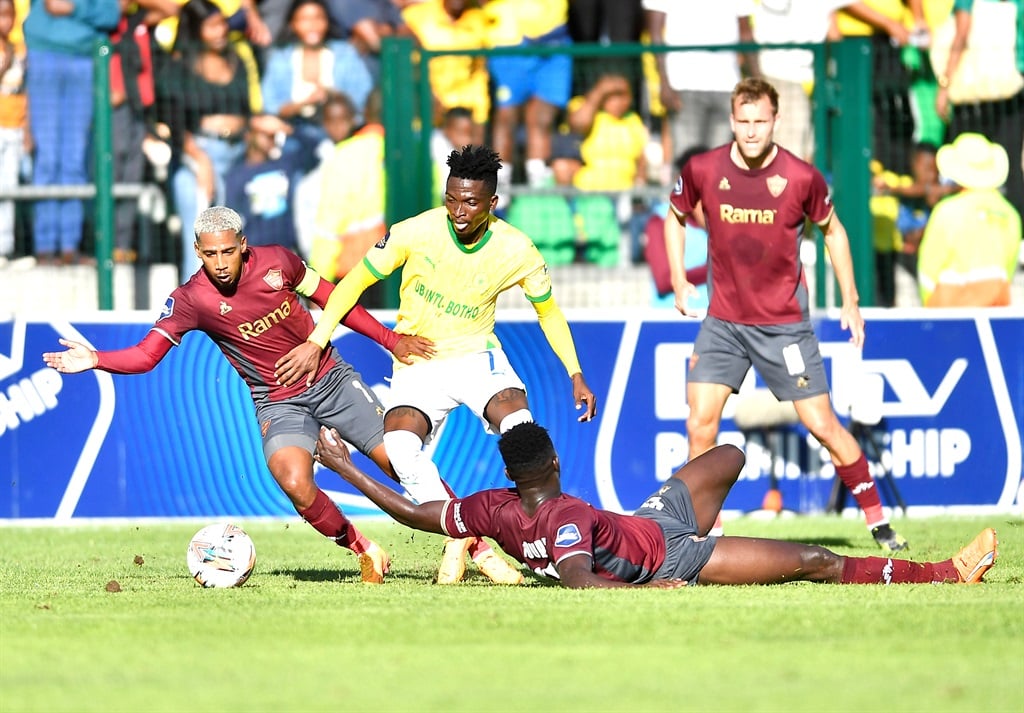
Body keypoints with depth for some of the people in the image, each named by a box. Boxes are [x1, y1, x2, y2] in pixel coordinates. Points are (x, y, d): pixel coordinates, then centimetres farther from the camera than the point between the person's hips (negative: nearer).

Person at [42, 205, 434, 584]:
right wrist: (95, 359, -34)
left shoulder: (276, 261, -9)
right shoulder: (190, 300, -15)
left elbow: (332, 301, 4)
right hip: (279, 404, -2)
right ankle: (364, 551, -4)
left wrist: (392, 340, 7)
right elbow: (145, 355, -17)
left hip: (332, 380, 2)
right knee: (295, 484, -28)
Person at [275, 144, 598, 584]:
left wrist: (575, 375, 2)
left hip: (477, 354, 1)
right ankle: (467, 542, -20)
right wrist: (316, 342, -11)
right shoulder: (416, 232, -16)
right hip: (418, 362, 0)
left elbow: (548, 311, 8)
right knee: (399, 442, -30)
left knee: (519, 424, -31)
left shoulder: (515, 250, -10)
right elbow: (356, 282, -4)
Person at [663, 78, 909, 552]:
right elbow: (675, 217, 13)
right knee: (700, 424, -9)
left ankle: (877, 521, 12)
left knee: (822, 424, -2)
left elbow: (832, 229, 6)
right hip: (723, 321, 2)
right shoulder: (703, 170, -8)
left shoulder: (801, 177, -12)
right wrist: (679, 281, 6)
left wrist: (850, 301, 6)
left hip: (784, 325, -2)